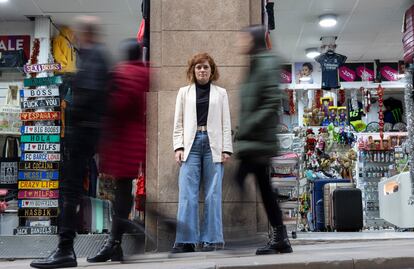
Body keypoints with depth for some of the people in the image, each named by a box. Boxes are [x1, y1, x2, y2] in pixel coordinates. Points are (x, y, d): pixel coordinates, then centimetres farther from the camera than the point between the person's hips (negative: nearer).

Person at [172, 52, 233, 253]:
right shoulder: (184, 92, 14)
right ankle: (186, 240, -1)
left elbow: (226, 123, 8)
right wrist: (178, 147, -2)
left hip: (213, 145, 0)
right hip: (191, 143, 1)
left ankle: (212, 238, 7)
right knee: (187, 193, -5)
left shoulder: (221, 93, 13)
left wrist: (226, 149, -2)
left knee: (213, 193, 0)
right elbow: (178, 122, 10)